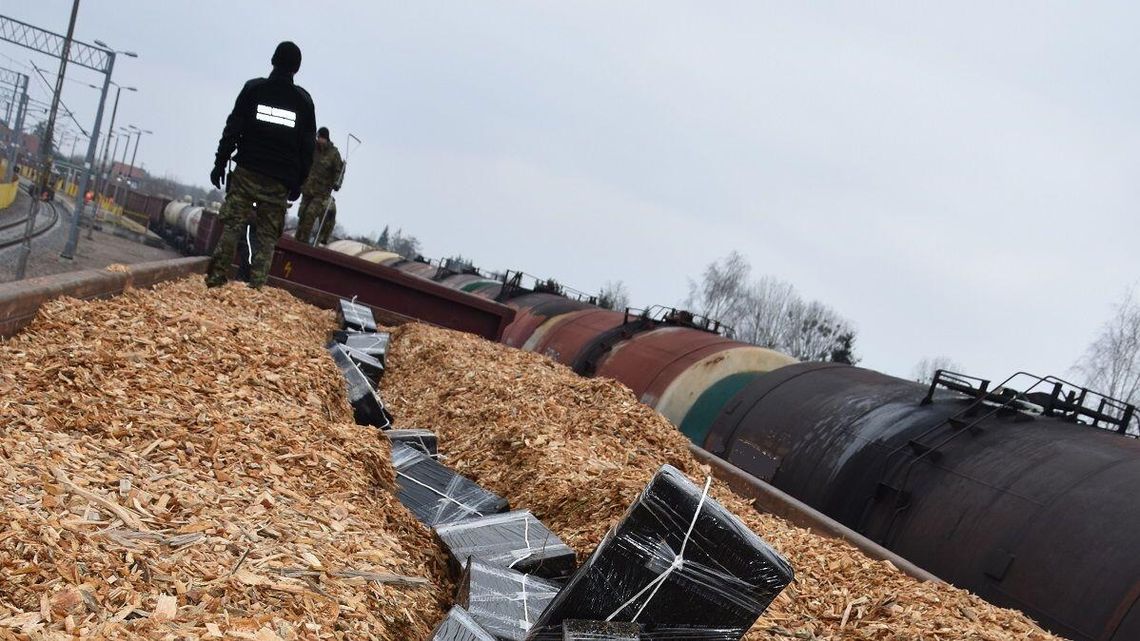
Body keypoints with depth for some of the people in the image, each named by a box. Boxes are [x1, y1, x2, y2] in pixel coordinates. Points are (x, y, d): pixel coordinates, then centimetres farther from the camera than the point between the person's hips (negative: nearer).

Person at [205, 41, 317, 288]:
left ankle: (217, 277, -7)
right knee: (267, 234, 3)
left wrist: (220, 163, 3)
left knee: (232, 224, 0)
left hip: (247, 172, -1)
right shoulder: (303, 100, 9)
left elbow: (232, 129, -1)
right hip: (280, 181, 1)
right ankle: (257, 285, -3)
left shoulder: (253, 89, 3)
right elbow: (307, 147, 9)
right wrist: (297, 183, 13)